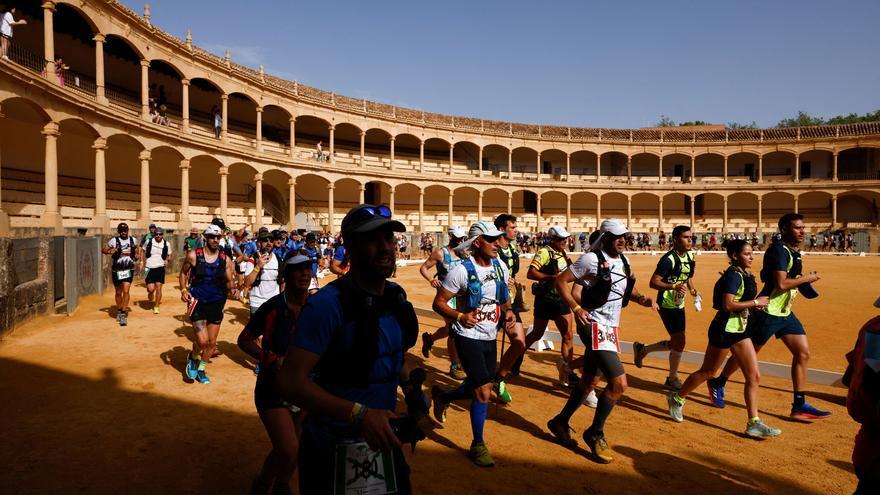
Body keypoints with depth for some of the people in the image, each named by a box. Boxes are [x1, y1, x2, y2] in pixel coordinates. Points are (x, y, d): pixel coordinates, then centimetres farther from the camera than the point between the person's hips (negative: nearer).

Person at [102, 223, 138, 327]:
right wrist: (110, 251, -19)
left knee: (126, 291, -12)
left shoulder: (133, 240, 4)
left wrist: (135, 255, -1)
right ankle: (119, 311, 35)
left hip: (128, 270, 0)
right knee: (118, 292, 13)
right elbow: (103, 250, 2)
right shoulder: (114, 241, -5)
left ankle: (123, 314, -8)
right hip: (116, 270, 0)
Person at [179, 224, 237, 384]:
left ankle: (201, 369, 35)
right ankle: (193, 358, 19)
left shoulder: (225, 260, 0)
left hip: (216, 303, 3)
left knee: (212, 342, 10)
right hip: (197, 302, -3)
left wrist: (232, 289, -14)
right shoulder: (193, 256, -5)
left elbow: (229, 280, 7)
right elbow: (183, 273, 9)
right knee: (202, 340, -16)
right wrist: (183, 290, -6)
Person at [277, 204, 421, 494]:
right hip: (333, 452, -6)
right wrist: (358, 414, -33)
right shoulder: (327, 304, -23)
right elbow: (291, 382, -27)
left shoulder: (397, 296, 0)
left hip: (382, 441, 7)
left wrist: (410, 383, -2)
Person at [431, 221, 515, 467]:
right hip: (469, 336, -7)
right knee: (483, 391, -8)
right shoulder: (462, 271, -18)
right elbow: (438, 303, -13)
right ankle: (478, 446, 12)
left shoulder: (501, 267, 1)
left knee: (480, 388, 16)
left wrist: (508, 311, -3)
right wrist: (460, 316, -29)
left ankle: (442, 397, 45)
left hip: (490, 337, 7)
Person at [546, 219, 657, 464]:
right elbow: (561, 280, -13)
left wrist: (642, 299, 3)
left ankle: (560, 423, 35)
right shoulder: (592, 259, -13)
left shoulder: (623, 261, 11)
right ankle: (595, 434, 6)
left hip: (610, 328, 9)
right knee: (619, 383, -14)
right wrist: (576, 308, -22)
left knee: (589, 379, 18)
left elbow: (626, 288, 23)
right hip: (594, 326, -9)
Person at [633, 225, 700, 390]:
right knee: (679, 342, -5)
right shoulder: (668, 259, -20)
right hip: (667, 305, -9)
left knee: (675, 343, 13)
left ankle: (642, 349, 32)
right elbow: (653, 282, -22)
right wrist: (674, 286, -35)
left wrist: (692, 290, 2)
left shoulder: (690, 257, 6)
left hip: (679, 305, 9)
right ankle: (672, 379, 14)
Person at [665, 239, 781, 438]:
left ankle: (753, 423, 10)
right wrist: (755, 302, -18)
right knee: (707, 372, 6)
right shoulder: (733, 275, -18)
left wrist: (754, 305, 3)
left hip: (739, 329, 9)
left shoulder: (746, 275, 10)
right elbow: (727, 305, -26)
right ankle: (676, 398, 25)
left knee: (754, 376, 4)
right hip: (724, 329, -9)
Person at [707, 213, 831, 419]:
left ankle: (799, 406, 11)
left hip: (785, 313, 9)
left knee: (803, 353, 4)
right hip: (768, 312, -9)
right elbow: (781, 284, -25)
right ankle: (718, 383, 24)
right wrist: (806, 278, -13)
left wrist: (803, 283, 8)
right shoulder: (778, 250, -18)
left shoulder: (793, 251, 12)